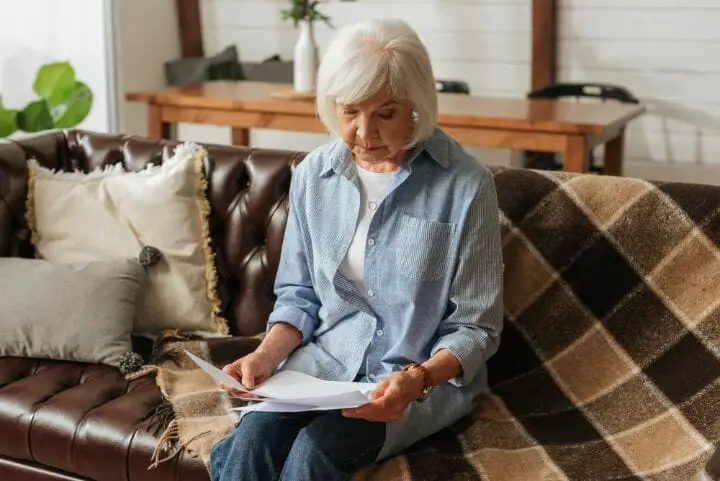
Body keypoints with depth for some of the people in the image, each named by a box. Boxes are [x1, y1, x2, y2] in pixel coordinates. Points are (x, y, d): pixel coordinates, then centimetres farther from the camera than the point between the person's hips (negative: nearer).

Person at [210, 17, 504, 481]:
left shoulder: (466, 185, -13)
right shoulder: (312, 174, 1)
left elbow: (476, 328, -8)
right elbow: (299, 294, 10)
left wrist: (418, 379, -26)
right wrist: (267, 354, -10)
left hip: (426, 376, -3)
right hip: (323, 360, 4)